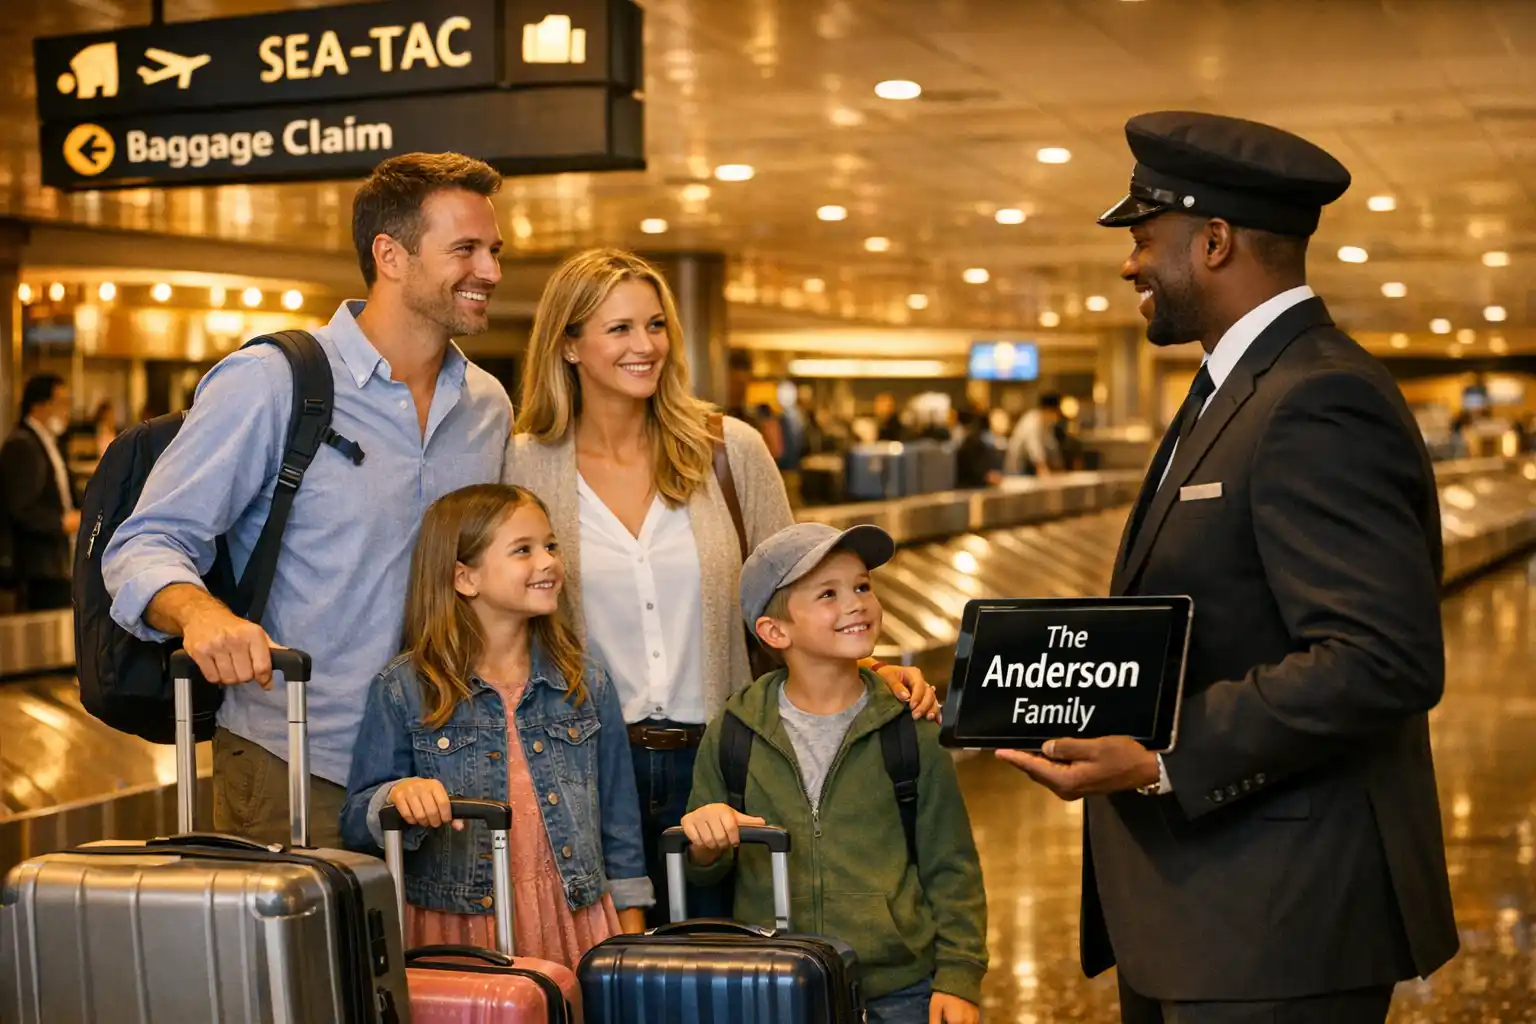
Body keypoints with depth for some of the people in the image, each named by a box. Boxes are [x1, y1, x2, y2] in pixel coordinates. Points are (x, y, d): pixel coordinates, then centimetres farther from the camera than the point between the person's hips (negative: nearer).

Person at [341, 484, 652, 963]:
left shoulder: (588, 688, 7)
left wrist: (632, 942, 8)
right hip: (456, 930, -2)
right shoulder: (403, 691, -2)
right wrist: (397, 797, -23)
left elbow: (619, 825, 11)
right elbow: (357, 826, -2)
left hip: (574, 924, 3)